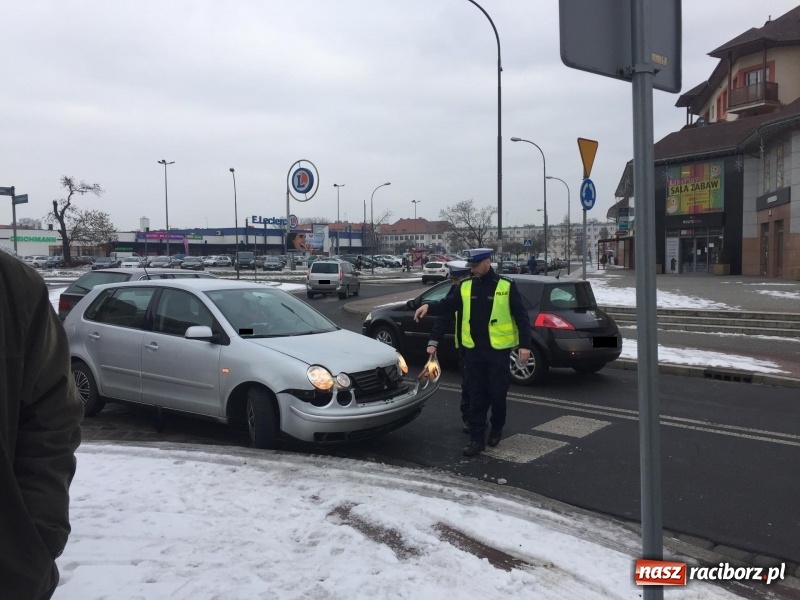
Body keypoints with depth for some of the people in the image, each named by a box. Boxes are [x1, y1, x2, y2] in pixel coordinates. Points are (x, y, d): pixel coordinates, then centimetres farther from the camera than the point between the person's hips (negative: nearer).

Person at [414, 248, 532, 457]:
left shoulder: (506, 286, -6)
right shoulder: (465, 286, 5)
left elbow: (521, 316, -6)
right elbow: (448, 305, 4)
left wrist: (525, 344, -14)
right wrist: (429, 307, -16)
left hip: (498, 350, -3)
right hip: (473, 350, 3)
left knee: (497, 393, 6)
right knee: (476, 395, 6)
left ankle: (497, 429, 31)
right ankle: (477, 438, 13)